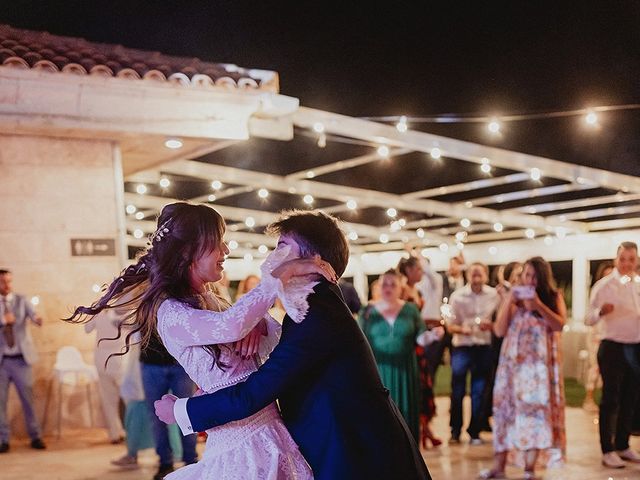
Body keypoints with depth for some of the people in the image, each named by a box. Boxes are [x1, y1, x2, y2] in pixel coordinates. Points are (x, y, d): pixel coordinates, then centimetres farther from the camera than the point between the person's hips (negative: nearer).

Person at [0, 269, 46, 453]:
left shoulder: (21, 300, 3)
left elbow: (32, 314, -16)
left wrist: (37, 319, -38)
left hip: (21, 359, 0)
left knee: (28, 399, 4)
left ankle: (35, 437, 14)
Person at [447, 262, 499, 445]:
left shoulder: (494, 295, -3)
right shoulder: (457, 296, -4)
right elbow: (450, 325, -2)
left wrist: (490, 325, -16)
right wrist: (462, 329, -22)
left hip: (483, 347, 1)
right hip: (462, 347, -1)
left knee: (479, 392, 7)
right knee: (457, 391, 1)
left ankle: (474, 432, 18)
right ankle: (455, 431, 13)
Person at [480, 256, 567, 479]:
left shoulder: (554, 297, 5)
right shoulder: (513, 298, 9)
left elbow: (560, 324, -9)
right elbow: (499, 331, 2)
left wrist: (538, 304, -17)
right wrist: (509, 302, -7)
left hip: (540, 362, -2)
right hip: (513, 361, 2)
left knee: (535, 408, -3)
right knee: (507, 407, 0)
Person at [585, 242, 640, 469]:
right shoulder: (604, 285, -9)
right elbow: (589, 319, -12)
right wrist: (601, 311, -34)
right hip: (613, 348, -5)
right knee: (610, 399, 0)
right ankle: (607, 450, 7)